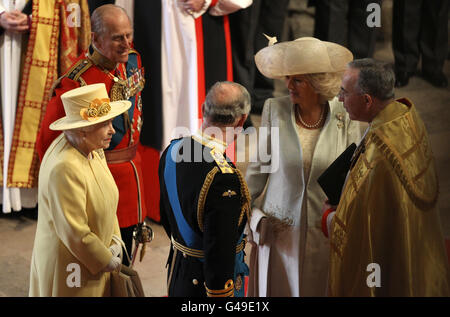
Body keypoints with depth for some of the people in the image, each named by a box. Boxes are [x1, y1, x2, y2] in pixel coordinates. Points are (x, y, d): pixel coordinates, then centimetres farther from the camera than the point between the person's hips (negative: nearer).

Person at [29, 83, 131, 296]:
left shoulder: (93, 149, -2)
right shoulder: (65, 168, -30)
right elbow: (74, 233, -27)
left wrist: (114, 243, 3)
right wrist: (106, 260, -14)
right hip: (69, 268, -8)